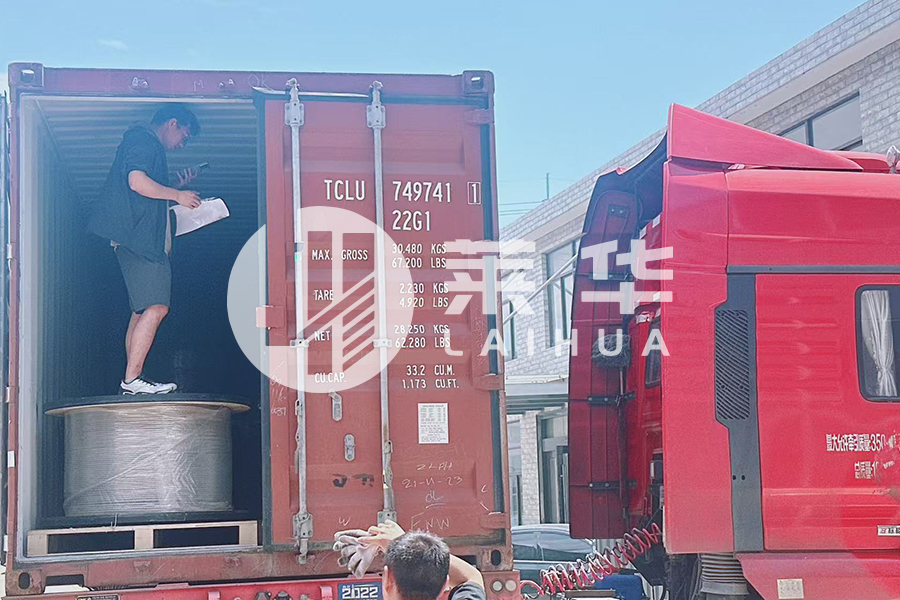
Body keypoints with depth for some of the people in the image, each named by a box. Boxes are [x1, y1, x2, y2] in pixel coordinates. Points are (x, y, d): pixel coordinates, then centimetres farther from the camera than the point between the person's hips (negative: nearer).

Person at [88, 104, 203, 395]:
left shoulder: (148, 146, 27)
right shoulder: (143, 142, -5)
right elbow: (138, 182, -22)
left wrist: (177, 185, 24)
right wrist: (177, 194, -13)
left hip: (144, 240, 11)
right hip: (139, 239, -11)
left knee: (143, 310, 9)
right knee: (156, 307, -16)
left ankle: (132, 381, 9)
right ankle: (132, 378, -16)